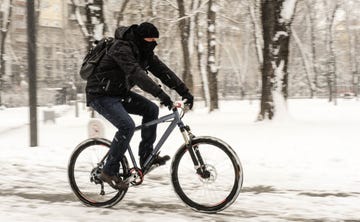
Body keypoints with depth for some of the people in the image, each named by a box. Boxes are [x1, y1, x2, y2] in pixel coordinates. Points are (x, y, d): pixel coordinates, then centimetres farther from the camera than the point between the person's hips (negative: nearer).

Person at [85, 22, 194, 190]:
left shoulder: (145, 52, 2)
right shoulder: (122, 48, -25)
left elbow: (163, 71, -1)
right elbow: (136, 73, -39)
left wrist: (184, 91, -10)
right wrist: (160, 94, -47)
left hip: (119, 93, 9)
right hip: (101, 95, -9)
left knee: (151, 109, -4)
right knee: (127, 126, -25)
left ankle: (146, 157, 4)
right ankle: (109, 171, -13)